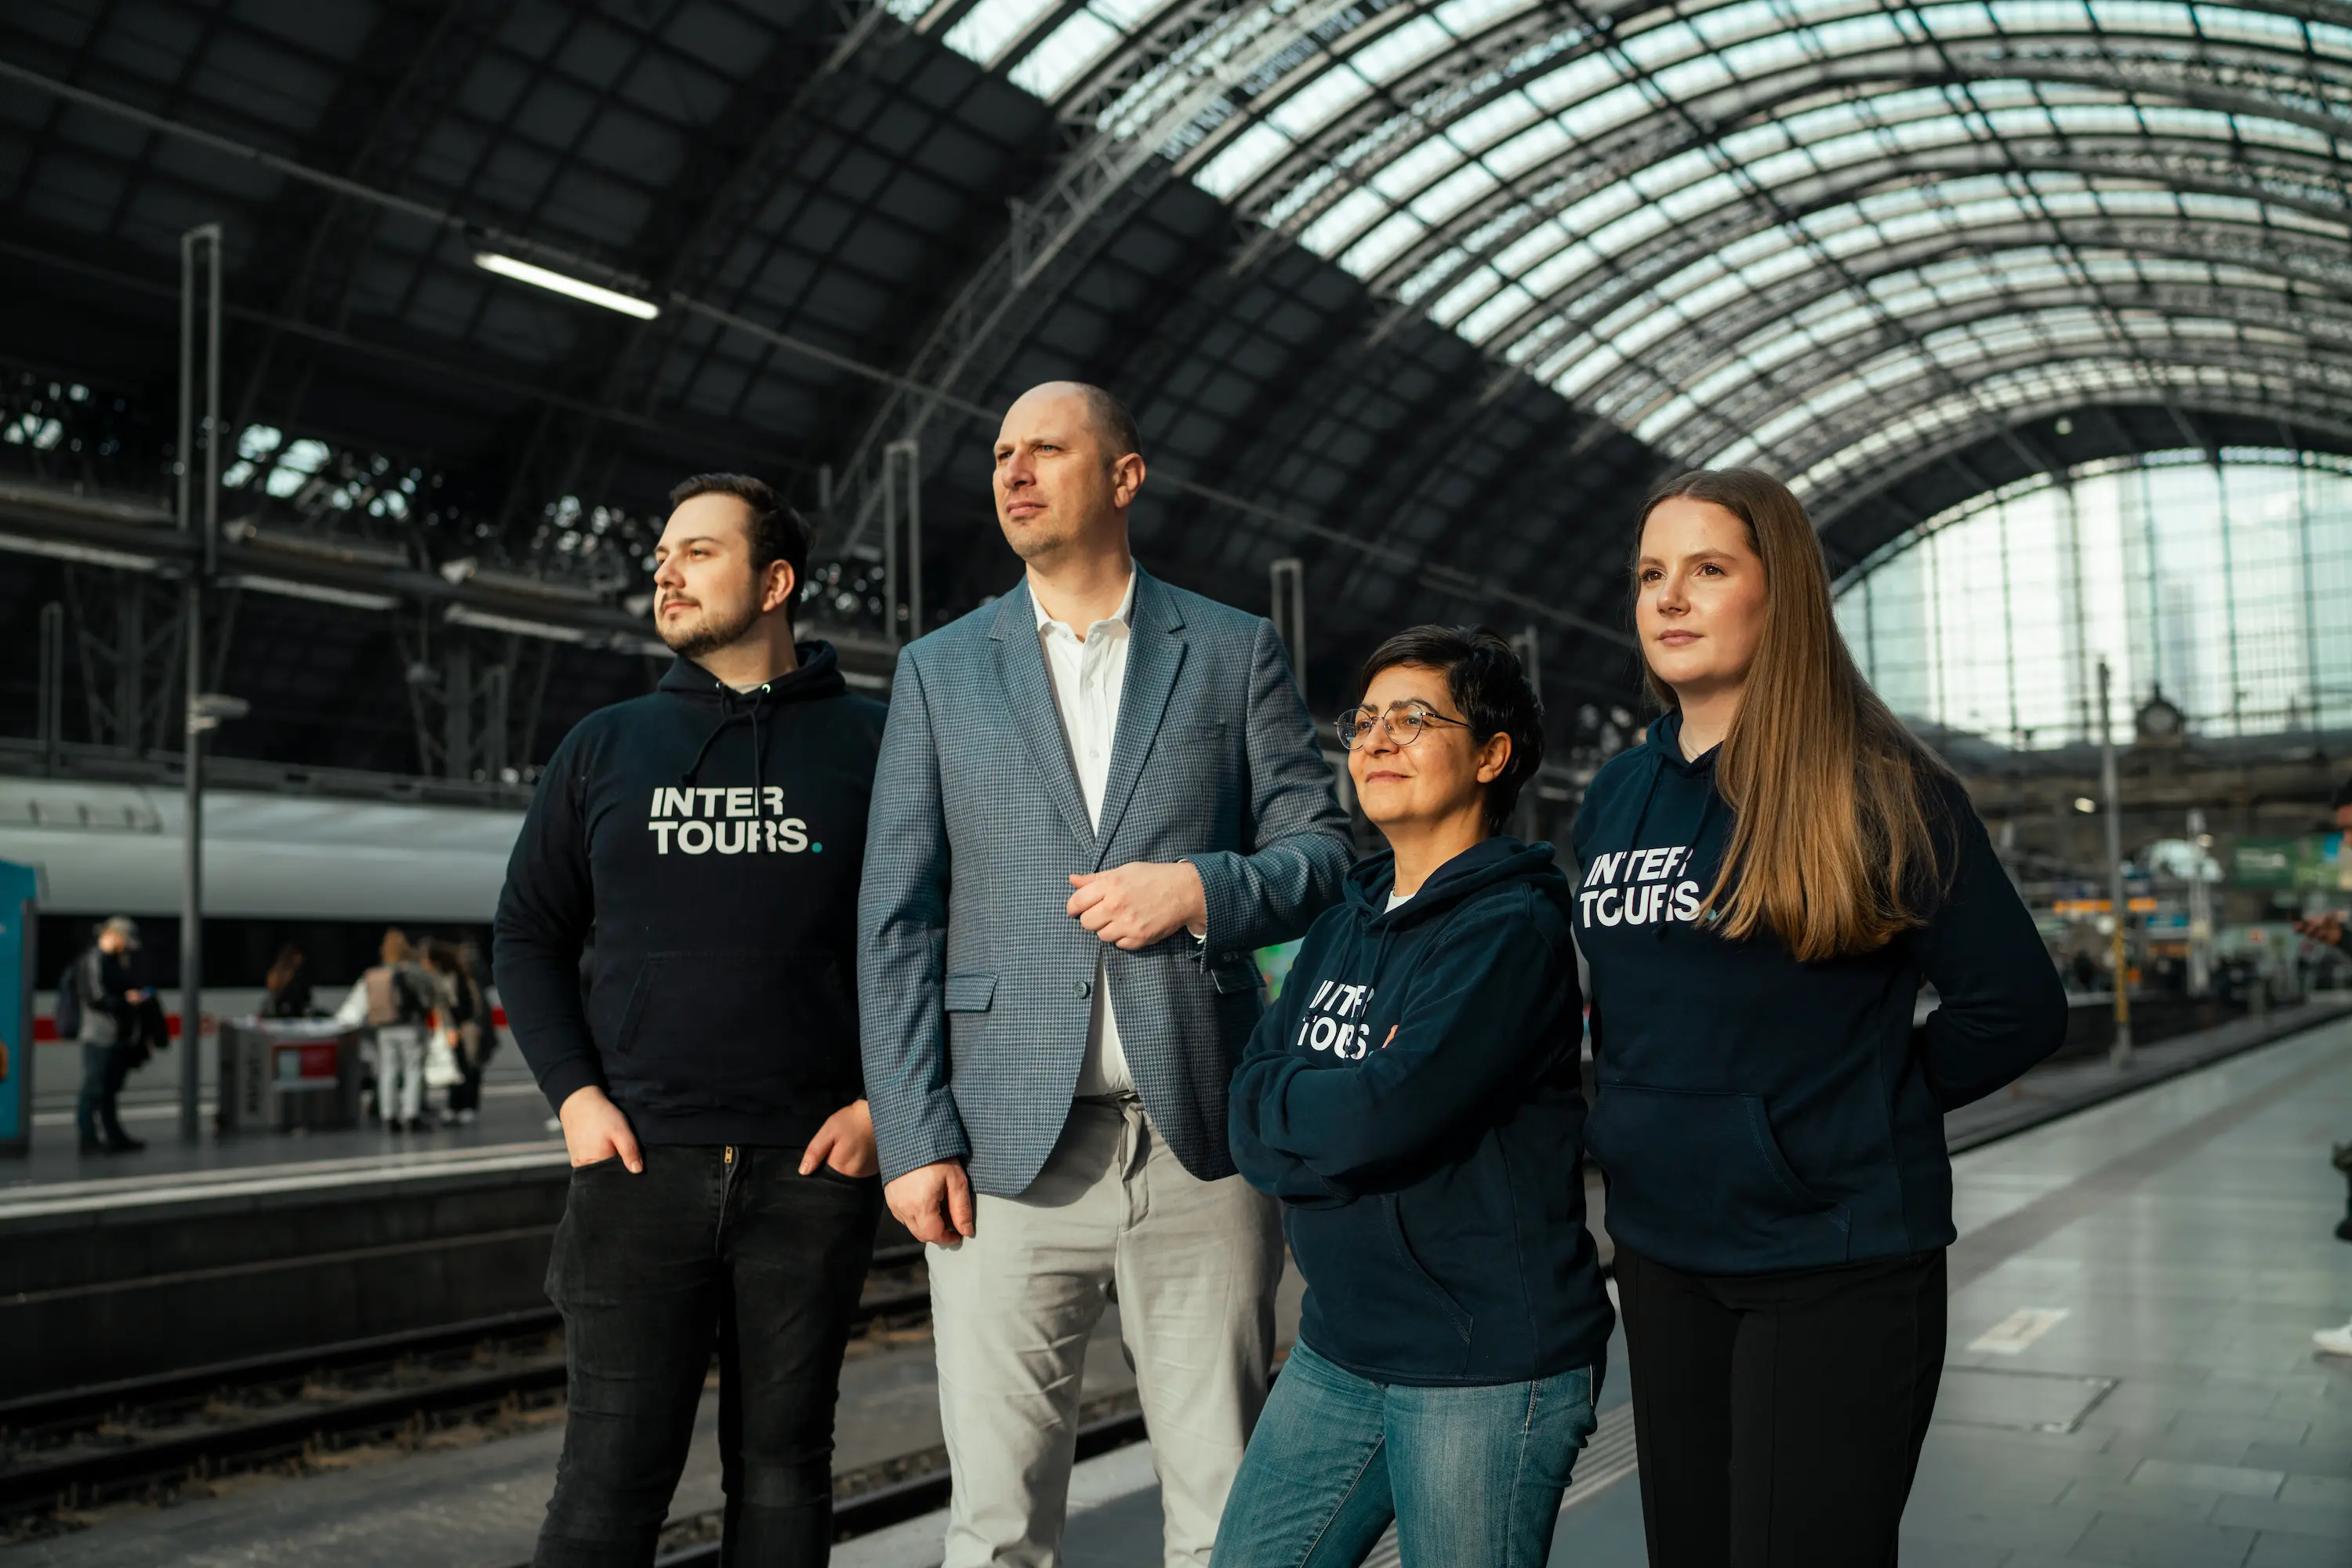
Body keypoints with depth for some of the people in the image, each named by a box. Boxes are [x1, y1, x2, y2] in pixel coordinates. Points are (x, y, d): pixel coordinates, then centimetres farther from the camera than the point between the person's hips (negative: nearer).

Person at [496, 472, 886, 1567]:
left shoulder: (871, 745, 4)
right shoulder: (605, 746, 10)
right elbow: (528, 937, 12)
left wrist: (885, 1101, -5)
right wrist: (574, 1094, -1)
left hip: (811, 1169, -1)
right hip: (639, 1163, 1)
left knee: (782, 1471, 10)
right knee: (611, 1479, 0)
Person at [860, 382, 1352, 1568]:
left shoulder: (1235, 652, 10)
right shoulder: (939, 670, 11)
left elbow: (1326, 847, 8)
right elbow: (897, 922, 6)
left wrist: (1205, 889, -12)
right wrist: (912, 1138, -3)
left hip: (1201, 1142, 0)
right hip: (1009, 1147, 0)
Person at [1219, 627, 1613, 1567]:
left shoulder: (1511, 927, -14)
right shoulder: (1345, 924, 10)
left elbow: (1386, 1113, -25)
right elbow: (1249, 1130, 5)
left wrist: (1278, 1101, -7)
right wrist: (1339, 1116, -14)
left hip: (1486, 1370, -7)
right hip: (1339, 1347, 7)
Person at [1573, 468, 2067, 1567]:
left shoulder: (1878, 788, -10)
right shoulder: (1616, 798, 7)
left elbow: (2016, 1006, -8)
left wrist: (1868, 1110, -2)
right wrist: (1639, 1126, 8)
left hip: (1837, 1266, -6)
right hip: (1659, 1250, 6)